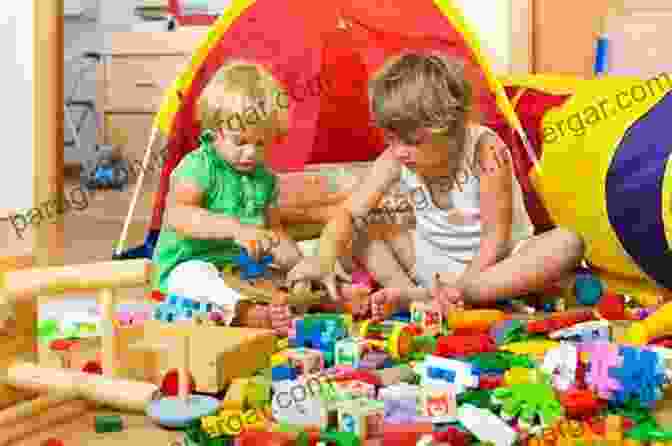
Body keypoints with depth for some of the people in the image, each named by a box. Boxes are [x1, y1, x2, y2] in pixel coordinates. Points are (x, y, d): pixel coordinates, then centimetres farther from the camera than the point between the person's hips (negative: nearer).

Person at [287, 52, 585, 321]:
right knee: (355, 232, -5)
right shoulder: (396, 157, -15)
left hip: (493, 262, -3)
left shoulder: (485, 150, -26)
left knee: (567, 244, -33)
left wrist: (461, 285, -36)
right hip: (433, 263, 4)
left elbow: (496, 236, -24)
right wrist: (323, 261, -38)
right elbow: (349, 212, -19)